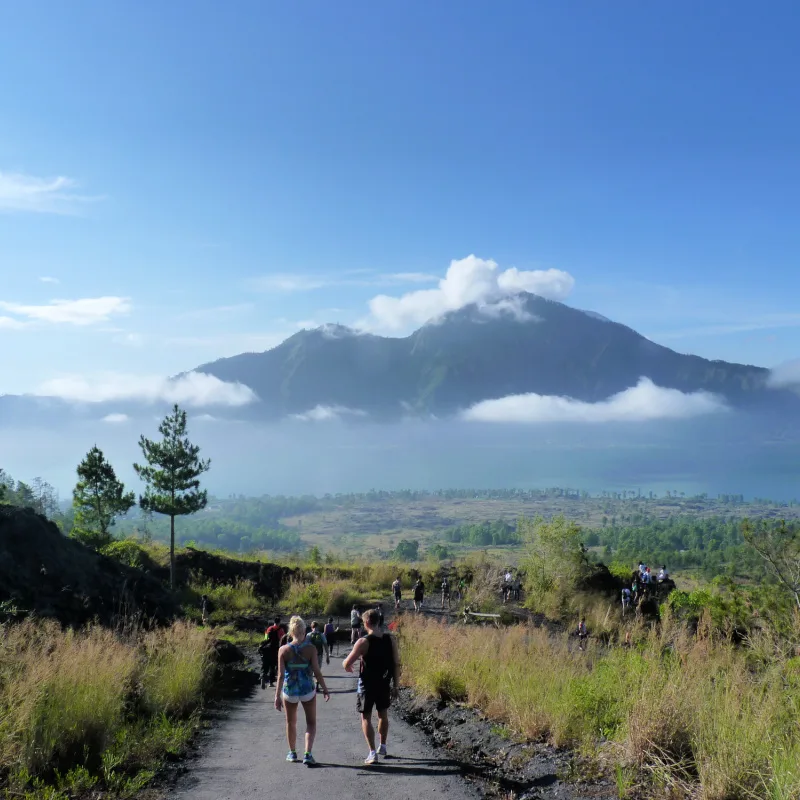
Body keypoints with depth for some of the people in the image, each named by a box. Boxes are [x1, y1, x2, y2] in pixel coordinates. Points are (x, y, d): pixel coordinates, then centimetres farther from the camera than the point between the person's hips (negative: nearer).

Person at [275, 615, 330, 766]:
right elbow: (317, 672, -11)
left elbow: (281, 675, -12)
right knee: (311, 722, 13)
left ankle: (292, 753, 36)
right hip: (308, 690, -1)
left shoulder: (284, 650, -10)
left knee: (291, 723, 22)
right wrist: (325, 689, 0)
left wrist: (277, 696, -8)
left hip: (289, 691, 1)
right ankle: (307, 754, -3)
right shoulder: (311, 649, -12)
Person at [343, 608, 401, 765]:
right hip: (384, 683, 4)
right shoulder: (391, 640, -5)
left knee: (366, 718, 7)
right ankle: (383, 747, 34)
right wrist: (395, 686, 7)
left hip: (367, 684, -4)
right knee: (383, 715, 22)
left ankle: (372, 753, 2)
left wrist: (347, 666, 7)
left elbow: (347, 664, -17)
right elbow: (396, 665, -2)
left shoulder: (364, 642, -17)